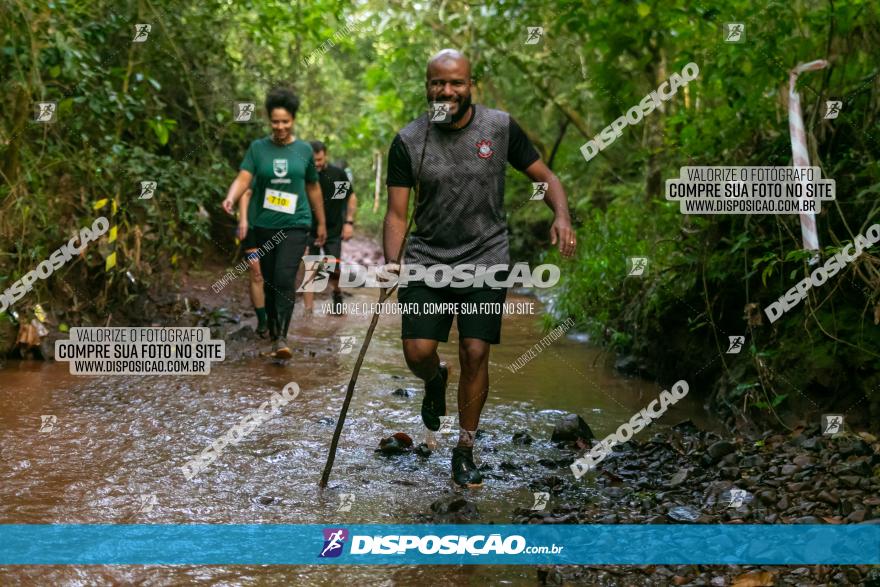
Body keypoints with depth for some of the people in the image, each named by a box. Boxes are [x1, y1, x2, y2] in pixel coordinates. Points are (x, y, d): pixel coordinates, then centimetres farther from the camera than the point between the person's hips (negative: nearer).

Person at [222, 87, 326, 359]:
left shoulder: (304, 150, 6)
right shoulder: (258, 148, 3)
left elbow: (313, 188, 15)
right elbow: (243, 178, -8)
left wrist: (321, 223, 20)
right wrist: (231, 197, -29)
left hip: (295, 225, -1)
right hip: (265, 226, 2)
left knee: (284, 278, -18)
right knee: (270, 282, 9)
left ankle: (282, 337, -19)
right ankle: (273, 334, 26)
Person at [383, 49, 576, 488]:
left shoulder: (501, 127, -2)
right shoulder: (408, 141, -3)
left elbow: (544, 177, 6)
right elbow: (396, 212, -1)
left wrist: (562, 217, -13)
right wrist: (392, 263, -18)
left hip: (486, 259, 0)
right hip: (427, 261, 1)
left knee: (475, 353, -7)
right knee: (417, 352, -8)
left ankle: (465, 451, 11)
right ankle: (436, 381, 32)